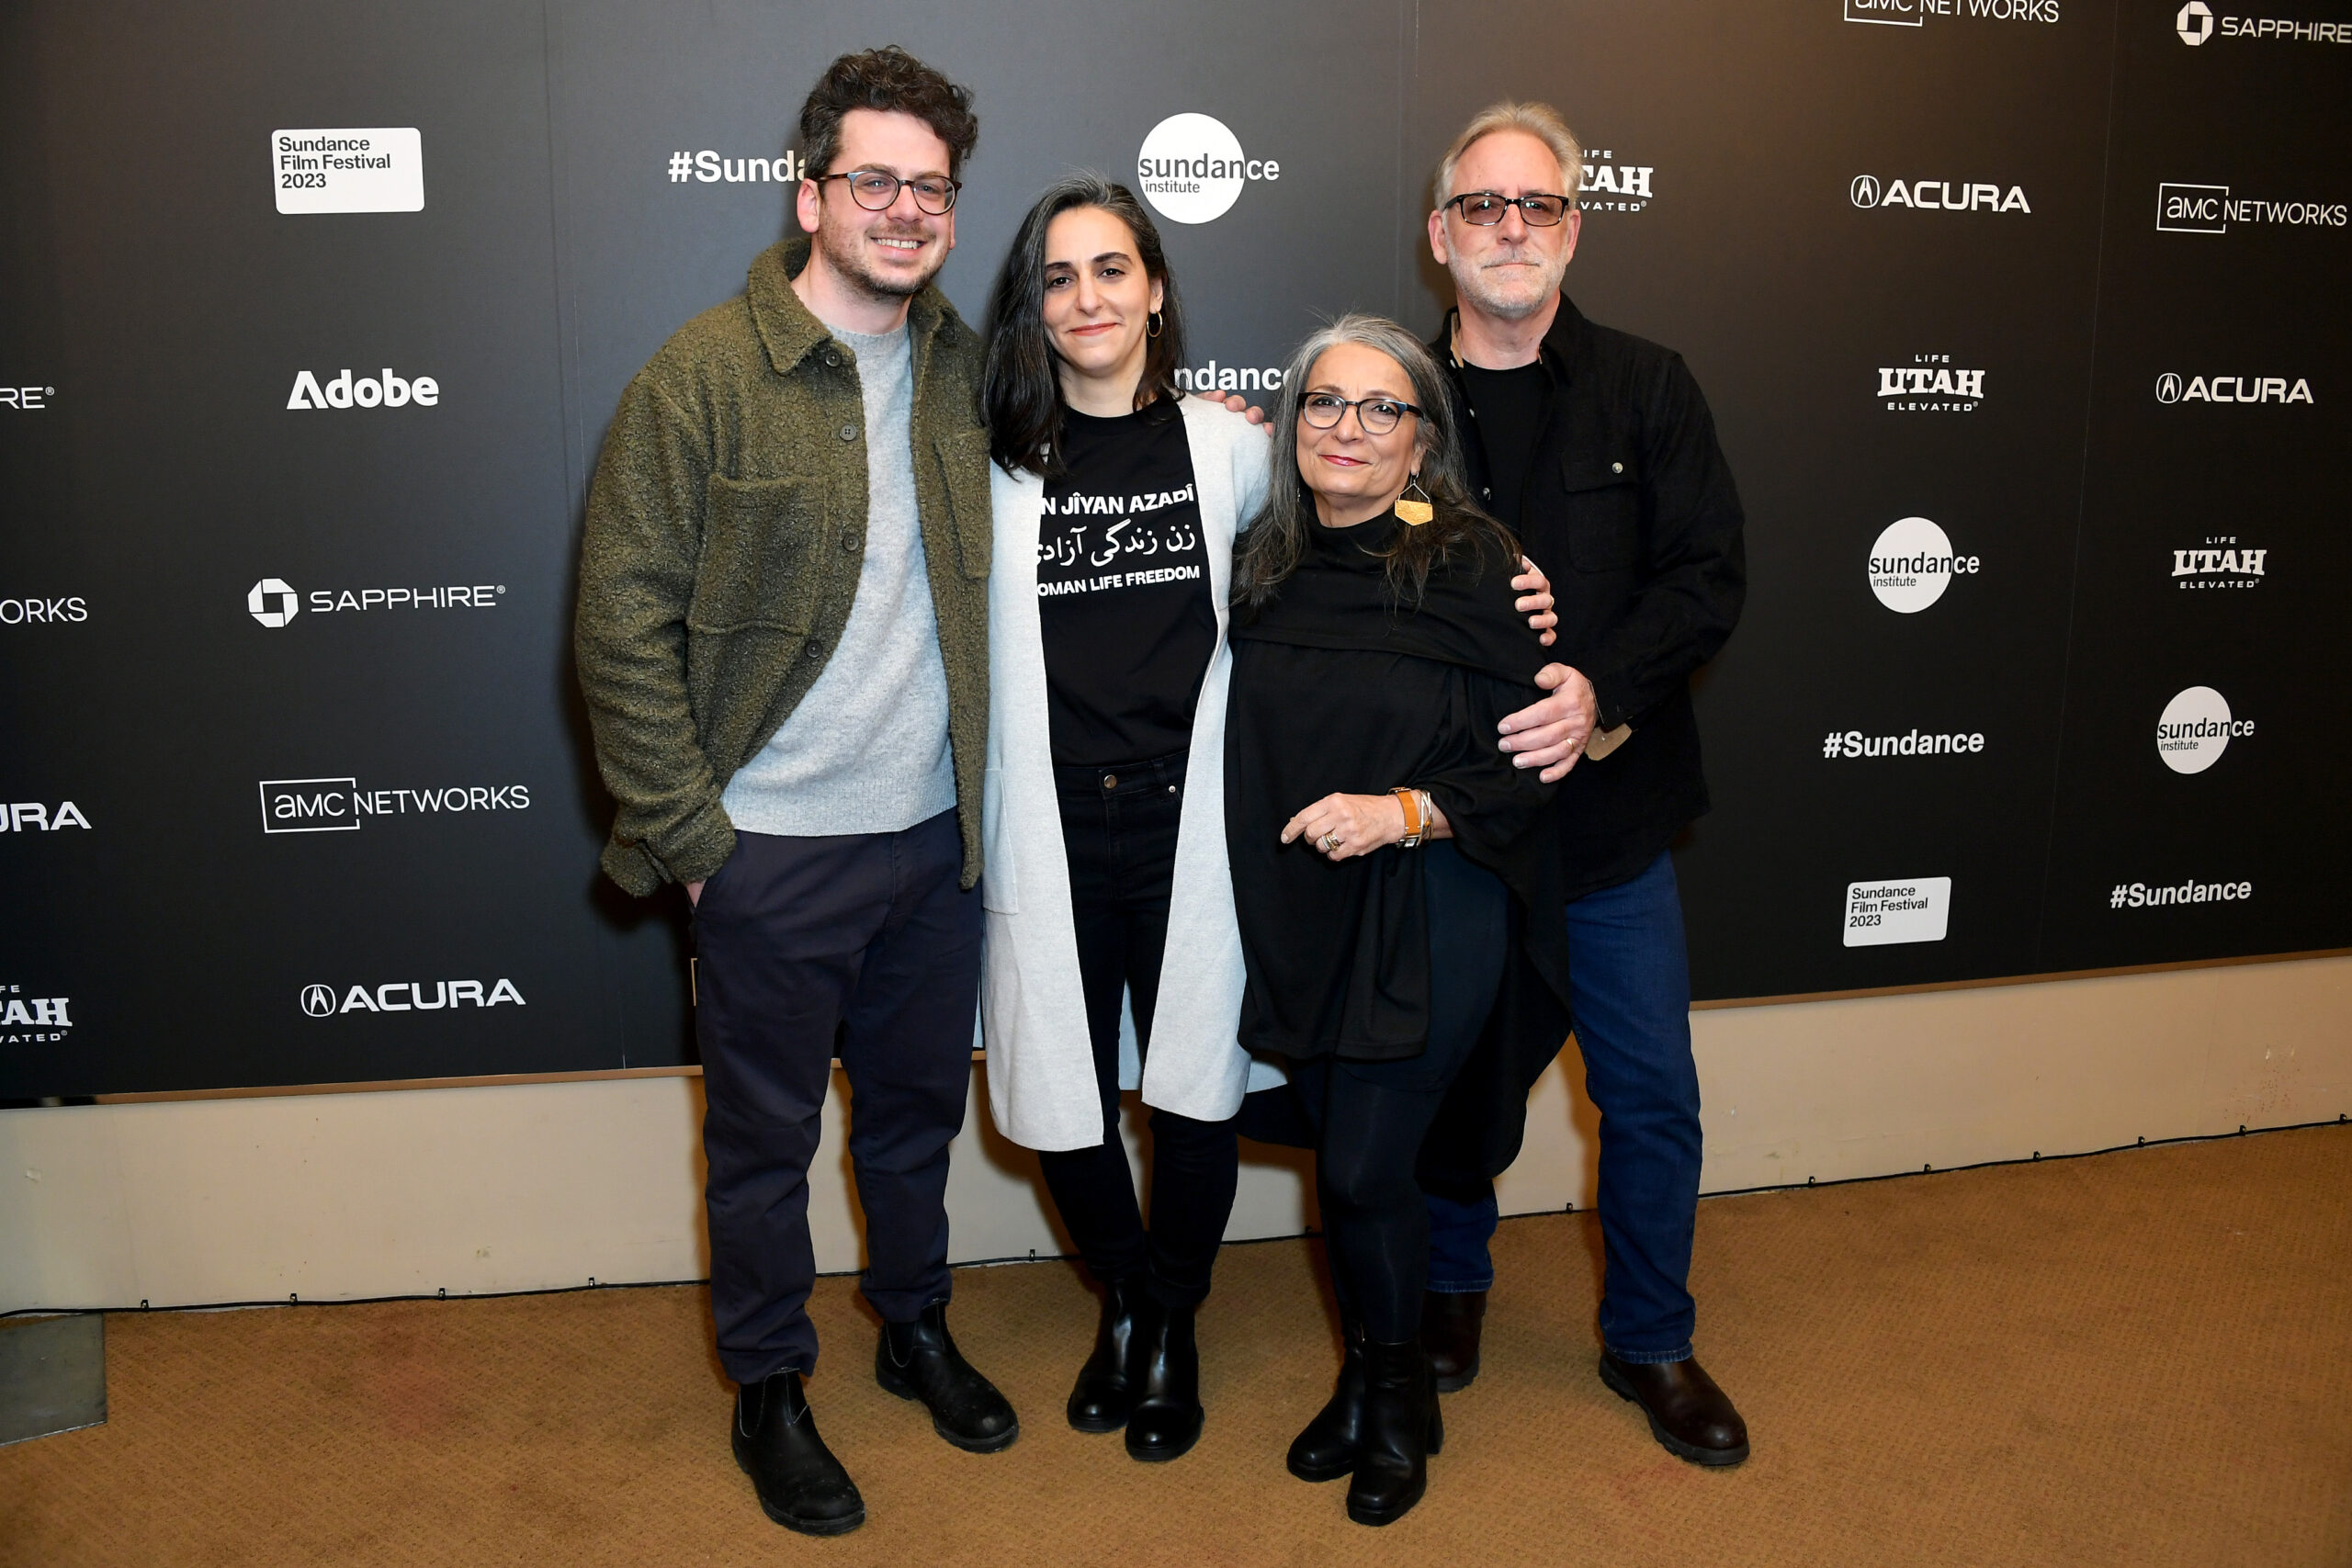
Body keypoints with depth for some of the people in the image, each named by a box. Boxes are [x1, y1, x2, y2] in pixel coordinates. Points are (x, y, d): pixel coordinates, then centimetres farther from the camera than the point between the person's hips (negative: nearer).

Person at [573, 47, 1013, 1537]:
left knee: (920, 1104, 20)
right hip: (774, 847, -4)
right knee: (767, 1134, 12)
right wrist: (687, 831, -12)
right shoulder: (703, 377, -11)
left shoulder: (966, 367, 4)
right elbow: (623, 625, -11)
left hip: (936, 830, 5)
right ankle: (771, 1389, 32)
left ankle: (916, 1327, 43)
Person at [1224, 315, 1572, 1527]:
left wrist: (1408, 811, -22)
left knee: (1365, 1169, -2)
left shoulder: (1470, 563, -10)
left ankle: (1395, 1402, 25)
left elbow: (1531, 756, -12)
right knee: (1344, 1160, 13)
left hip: (1429, 917, -4)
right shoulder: (1265, 567, 5)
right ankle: (1368, 1380, 36)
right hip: (1302, 916, 5)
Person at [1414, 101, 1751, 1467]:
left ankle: (1651, 1339, 30)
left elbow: (1710, 574, -4)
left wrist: (1599, 689, -19)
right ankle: (1453, 1288, 39)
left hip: (1611, 811, 1)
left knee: (1653, 1094, 8)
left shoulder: (1647, 390, 3)